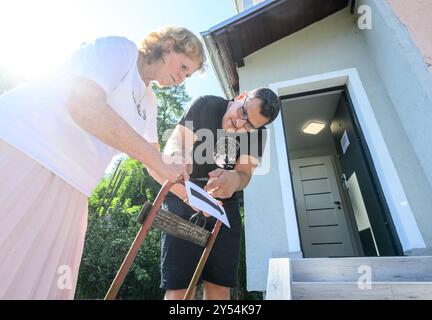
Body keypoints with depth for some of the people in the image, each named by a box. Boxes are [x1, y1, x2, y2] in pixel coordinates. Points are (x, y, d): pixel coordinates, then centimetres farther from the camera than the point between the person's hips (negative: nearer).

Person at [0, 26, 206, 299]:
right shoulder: (120, 47, -5)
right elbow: (84, 105, -23)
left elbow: (152, 156, 18)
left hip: (66, 188, 8)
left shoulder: (149, 101, 17)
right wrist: (161, 164, -22)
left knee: (46, 282, 9)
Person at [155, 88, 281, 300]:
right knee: (179, 285, -10)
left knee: (220, 284, 5)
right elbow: (175, 143, -18)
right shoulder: (207, 106, -10)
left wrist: (235, 180, -33)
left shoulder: (257, 134, 0)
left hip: (225, 206, 4)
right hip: (183, 201, -3)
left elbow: (245, 174, -8)